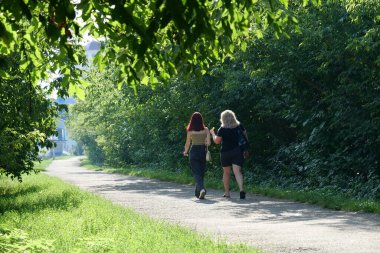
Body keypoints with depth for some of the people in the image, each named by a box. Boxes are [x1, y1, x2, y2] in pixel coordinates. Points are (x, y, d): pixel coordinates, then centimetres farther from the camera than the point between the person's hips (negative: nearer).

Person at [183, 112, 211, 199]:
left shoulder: (190, 131, -4)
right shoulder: (206, 130, -1)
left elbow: (187, 144, 3)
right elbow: (208, 142, -8)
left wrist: (185, 152, 20)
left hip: (194, 151, -2)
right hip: (203, 151, 2)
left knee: (196, 172, -4)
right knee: (201, 172, 15)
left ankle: (202, 188, -28)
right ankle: (198, 192, 23)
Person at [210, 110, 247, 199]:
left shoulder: (222, 129, -8)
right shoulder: (239, 126, 2)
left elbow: (217, 141, -5)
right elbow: (245, 136, 9)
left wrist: (212, 133, 12)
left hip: (226, 152, -2)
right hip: (238, 151, 2)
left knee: (226, 172, 13)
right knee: (237, 171, -7)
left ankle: (227, 192, 20)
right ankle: (241, 189, -28)